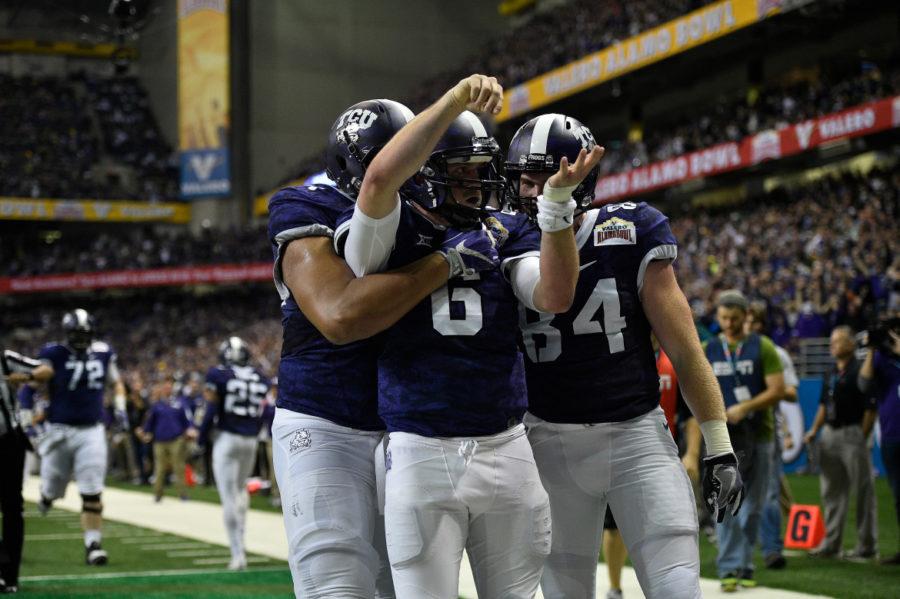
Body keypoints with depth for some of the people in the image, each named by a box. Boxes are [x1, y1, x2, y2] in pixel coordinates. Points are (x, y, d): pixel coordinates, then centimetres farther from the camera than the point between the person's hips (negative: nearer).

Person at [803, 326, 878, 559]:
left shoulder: (860, 371, -10)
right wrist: (814, 430, 13)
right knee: (832, 491, 11)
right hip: (829, 433, 8)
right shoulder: (831, 373, 15)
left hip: (852, 433, -8)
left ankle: (867, 545, 5)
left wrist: (862, 439, -14)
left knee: (863, 491, -1)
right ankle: (831, 543, 17)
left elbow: (870, 408, -13)